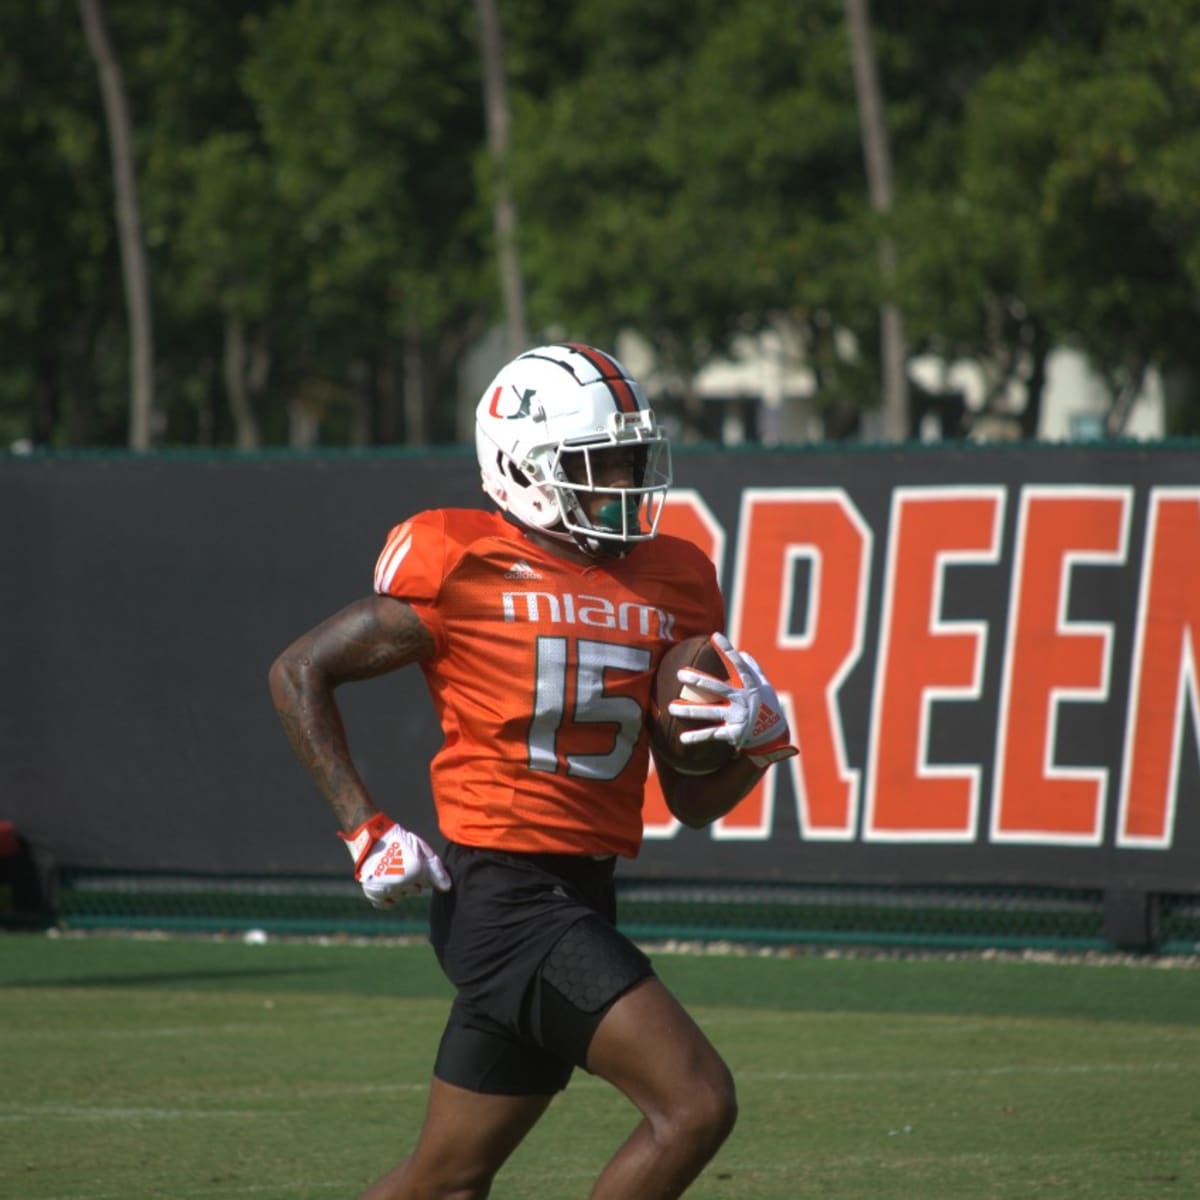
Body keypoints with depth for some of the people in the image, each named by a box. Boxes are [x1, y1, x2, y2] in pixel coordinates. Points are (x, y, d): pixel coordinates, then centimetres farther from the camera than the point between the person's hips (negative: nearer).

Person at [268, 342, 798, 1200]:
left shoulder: (671, 585, 10)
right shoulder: (464, 568, -8)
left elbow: (693, 801, 15)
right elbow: (301, 673, 1)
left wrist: (755, 742, -6)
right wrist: (368, 833, -5)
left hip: (580, 902, 7)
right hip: (503, 897, -7)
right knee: (697, 1103, -17)